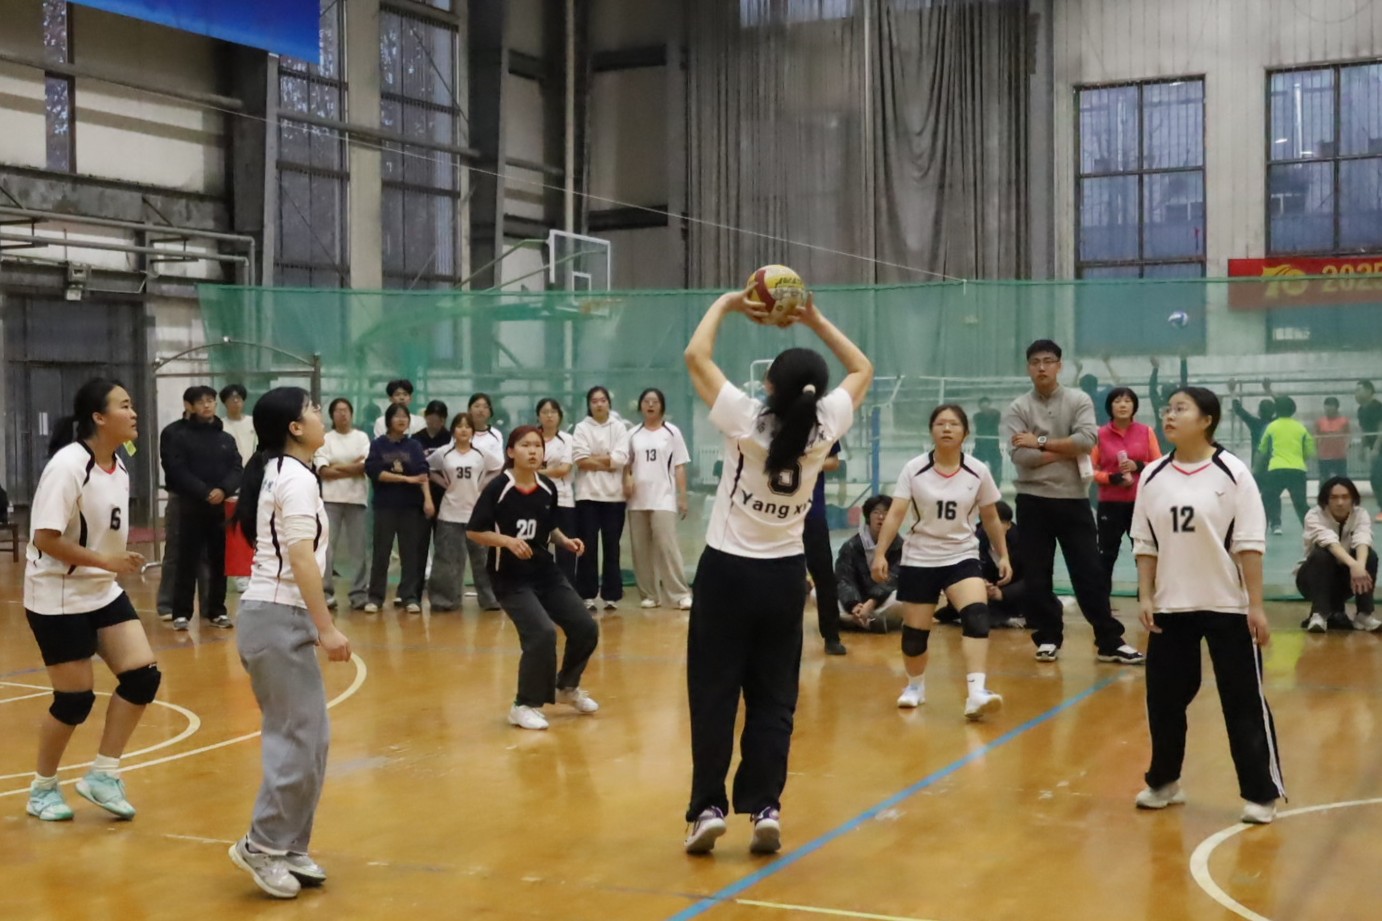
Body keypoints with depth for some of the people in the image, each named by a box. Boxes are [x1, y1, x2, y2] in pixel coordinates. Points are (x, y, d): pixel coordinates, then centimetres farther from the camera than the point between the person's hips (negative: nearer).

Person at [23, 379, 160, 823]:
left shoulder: (119, 467, 3)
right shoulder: (68, 465, -21)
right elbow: (44, 538, -23)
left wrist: (118, 565, 15)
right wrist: (106, 562, -24)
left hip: (103, 592, 8)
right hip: (57, 599, -8)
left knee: (143, 675, -2)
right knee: (75, 699, 0)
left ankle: (102, 774, 12)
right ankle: (42, 788, 22)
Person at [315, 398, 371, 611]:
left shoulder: (362, 437, 7)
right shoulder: (325, 439, 6)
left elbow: (366, 467, -4)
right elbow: (323, 471, -4)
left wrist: (338, 467, -7)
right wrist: (353, 468, -7)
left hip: (356, 498, 0)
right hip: (331, 498, 0)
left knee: (358, 548, 0)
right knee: (328, 547, -4)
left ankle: (359, 593, 4)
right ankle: (326, 593, -1)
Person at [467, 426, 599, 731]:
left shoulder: (548, 489, 0)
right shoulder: (498, 488, -15)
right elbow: (474, 532, -11)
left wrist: (566, 541, -4)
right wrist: (507, 540, -25)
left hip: (545, 571, 6)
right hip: (509, 577, -6)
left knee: (586, 628, 5)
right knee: (542, 633, -23)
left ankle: (566, 686, 31)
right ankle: (524, 706, -4)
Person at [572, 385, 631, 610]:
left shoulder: (619, 427, 7)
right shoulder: (581, 428, 4)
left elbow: (621, 459, -7)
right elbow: (581, 460, -9)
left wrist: (594, 459, -9)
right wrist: (608, 461, -9)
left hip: (614, 495, 1)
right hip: (588, 495, -1)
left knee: (612, 548, 5)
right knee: (588, 547, -1)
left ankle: (611, 596, 10)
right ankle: (588, 596, 4)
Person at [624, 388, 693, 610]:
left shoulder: (672, 432, 2)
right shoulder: (633, 434, 9)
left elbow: (679, 467, 1)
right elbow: (627, 463, 13)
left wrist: (683, 497, -3)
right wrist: (627, 479, -8)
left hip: (663, 499, -3)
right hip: (638, 500, 4)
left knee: (667, 545, -12)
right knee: (641, 549, 4)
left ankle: (681, 594, -9)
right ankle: (650, 594, 11)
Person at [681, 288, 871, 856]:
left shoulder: (746, 421, -17)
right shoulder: (824, 426, -9)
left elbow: (696, 355, -7)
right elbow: (862, 370, 10)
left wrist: (726, 304, 6)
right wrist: (815, 320, 8)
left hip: (727, 572, -3)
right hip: (785, 576, 3)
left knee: (714, 694, 3)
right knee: (774, 698, 8)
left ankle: (709, 809, 1)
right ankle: (766, 809, 4)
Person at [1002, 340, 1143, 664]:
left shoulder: (1079, 401, 1)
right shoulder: (1017, 409, 0)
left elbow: (1087, 440, -15)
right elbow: (1021, 456, -13)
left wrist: (1041, 443, -13)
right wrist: (1068, 451, -11)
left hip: (1073, 500, 0)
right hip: (1033, 501, 0)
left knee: (1090, 573, 1)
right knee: (1037, 576, 5)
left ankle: (1109, 642, 7)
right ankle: (1048, 638, 17)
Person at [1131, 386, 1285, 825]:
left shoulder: (1232, 473, -9)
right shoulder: (1153, 476, 3)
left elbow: (1250, 545, -9)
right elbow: (1145, 544, 8)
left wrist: (1256, 606, -11)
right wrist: (1145, 597, 1)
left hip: (1228, 607, -4)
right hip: (1171, 607, 4)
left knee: (1244, 701, 3)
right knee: (1164, 696, 9)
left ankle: (1261, 794, 13)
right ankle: (1164, 782, 26)